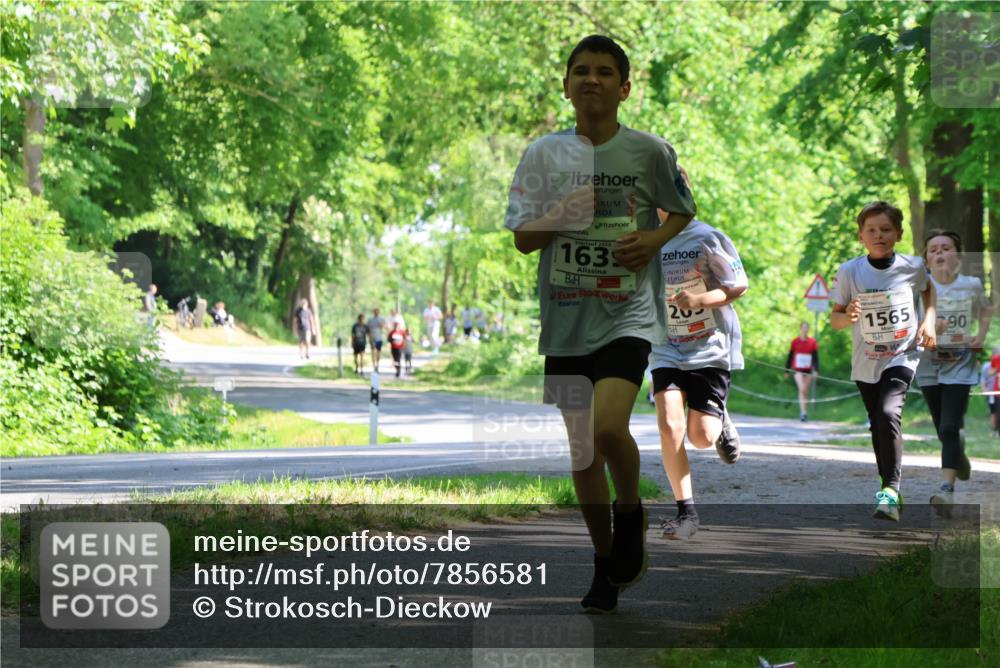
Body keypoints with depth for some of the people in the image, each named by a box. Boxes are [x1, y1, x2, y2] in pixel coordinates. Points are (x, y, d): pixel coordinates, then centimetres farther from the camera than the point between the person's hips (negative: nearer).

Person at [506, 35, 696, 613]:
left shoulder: (650, 151, -2)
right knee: (582, 447, 8)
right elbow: (523, 240, 2)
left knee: (609, 426, -24)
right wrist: (560, 216, -17)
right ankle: (606, 563, 24)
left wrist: (655, 239, -7)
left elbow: (686, 211, 13)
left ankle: (631, 511, 5)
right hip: (567, 320, 3)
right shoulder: (545, 153, 2)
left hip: (628, 314, -3)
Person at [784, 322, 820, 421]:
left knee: (805, 391, 8)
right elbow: (790, 357, 7)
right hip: (797, 370, -2)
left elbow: (816, 357, 3)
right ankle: (803, 412, -21)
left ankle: (802, 411, 21)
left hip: (808, 370, 2)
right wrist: (786, 371, 9)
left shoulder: (813, 342, 2)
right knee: (802, 389, -18)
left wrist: (816, 370, -7)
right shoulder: (795, 342, 0)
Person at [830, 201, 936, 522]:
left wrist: (929, 320, 1)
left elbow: (929, 289, 16)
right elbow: (834, 317, -4)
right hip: (865, 362, 2)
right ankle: (890, 491, 29)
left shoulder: (912, 266, -7)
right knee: (878, 426, 12)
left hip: (902, 356, -2)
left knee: (889, 414, -24)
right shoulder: (849, 272, -9)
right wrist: (846, 317, -26)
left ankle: (890, 489, -22)